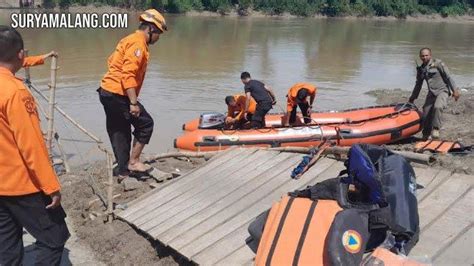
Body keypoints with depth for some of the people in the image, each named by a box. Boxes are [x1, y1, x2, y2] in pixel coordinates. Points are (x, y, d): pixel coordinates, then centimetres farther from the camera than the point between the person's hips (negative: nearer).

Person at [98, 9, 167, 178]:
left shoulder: (130, 40, 18)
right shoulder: (138, 44, -13)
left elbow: (112, 61, 22)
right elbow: (128, 75, -22)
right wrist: (134, 103, -23)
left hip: (108, 92, 10)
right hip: (118, 94, -10)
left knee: (120, 132, 14)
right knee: (145, 124, 1)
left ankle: (122, 170, 21)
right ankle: (133, 162, 5)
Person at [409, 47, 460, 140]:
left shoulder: (438, 63, -5)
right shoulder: (420, 69, 11)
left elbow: (448, 77, -7)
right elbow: (418, 85, 23)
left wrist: (455, 90, -12)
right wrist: (412, 98, 27)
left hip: (442, 91, -6)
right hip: (431, 93, 6)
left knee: (437, 107, -32)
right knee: (426, 115, 2)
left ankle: (436, 129, -20)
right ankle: (426, 135, 21)